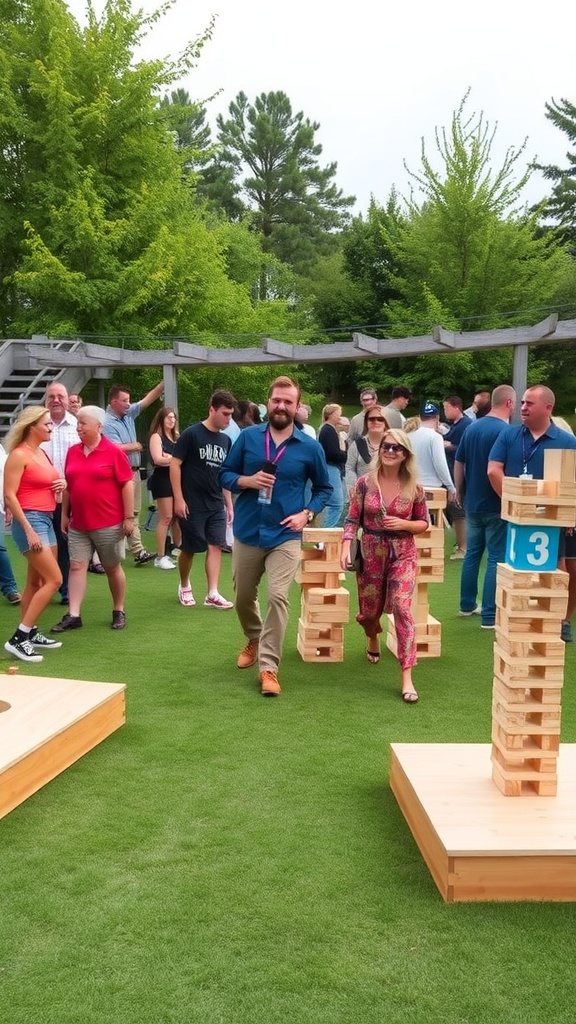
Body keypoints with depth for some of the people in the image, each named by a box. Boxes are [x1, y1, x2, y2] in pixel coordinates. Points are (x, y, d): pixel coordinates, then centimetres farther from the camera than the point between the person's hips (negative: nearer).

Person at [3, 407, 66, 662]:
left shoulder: (42, 453, 13)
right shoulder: (19, 455, -13)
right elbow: (9, 496, -17)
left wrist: (61, 485, 4)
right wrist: (28, 530, -21)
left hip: (47, 519, 9)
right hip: (29, 520, -9)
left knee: (36, 581, 12)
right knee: (54, 579, -13)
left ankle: (30, 634, 20)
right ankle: (18, 638, -10)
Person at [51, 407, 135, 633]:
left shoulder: (114, 451, -8)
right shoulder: (73, 452, 7)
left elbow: (127, 485, -8)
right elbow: (68, 486, 13)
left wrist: (129, 517, -11)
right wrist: (64, 515, 10)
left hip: (108, 524, -4)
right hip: (78, 525, 5)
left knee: (112, 568, 8)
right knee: (76, 566, 0)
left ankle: (119, 612, 22)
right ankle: (73, 615, 2)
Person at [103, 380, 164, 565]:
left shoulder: (129, 413, 10)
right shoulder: (108, 423, -16)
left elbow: (148, 399, 14)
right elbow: (114, 448, -25)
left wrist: (163, 384, 4)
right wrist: (133, 446, -8)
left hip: (134, 471, 9)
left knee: (134, 513, 12)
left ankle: (138, 552, 16)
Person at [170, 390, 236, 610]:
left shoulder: (226, 441, 9)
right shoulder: (191, 434, -10)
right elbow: (175, 464, -11)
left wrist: (229, 504, 14)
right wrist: (179, 499, -15)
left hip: (216, 505, 5)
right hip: (192, 504, -5)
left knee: (216, 546, -1)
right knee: (189, 548, 4)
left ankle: (212, 594, 2)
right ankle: (184, 586, 26)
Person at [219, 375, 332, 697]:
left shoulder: (310, 447, -3)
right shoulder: (248, 437, -1)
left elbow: (324, 488, 9)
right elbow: (225, 474, 6)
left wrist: (307, 514, -7)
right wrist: (247, 481, -14)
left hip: (285, 536, -2)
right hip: (247, 532, 3)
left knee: (278, 597, -13)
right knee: (243, 597, 16)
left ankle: (268, 667, -5)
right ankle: (254, 640, 44)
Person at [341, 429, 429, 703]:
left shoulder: (414, 488, -5)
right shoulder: (365, 483, -5)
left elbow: (424, 523, 5)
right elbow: (352, 519, -2)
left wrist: (403, 524, -15)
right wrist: (346, 548, -17)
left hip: (402, 554, -1)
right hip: (371, 553, 2)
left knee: (402, 608, -16)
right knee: (369, 609, 16)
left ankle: (407, 678, -13)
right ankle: (373, 641, 55)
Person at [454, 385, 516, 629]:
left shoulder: (471, 428, 6)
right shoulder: (507, 432, -16)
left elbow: (458, 463, 11)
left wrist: (460, 492, 21)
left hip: (473, 503, 7)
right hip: (497, 505, -7)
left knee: (472, 554, 17)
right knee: (497, 558, -1)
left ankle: (467, 605, 26)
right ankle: (490, 616, 1)